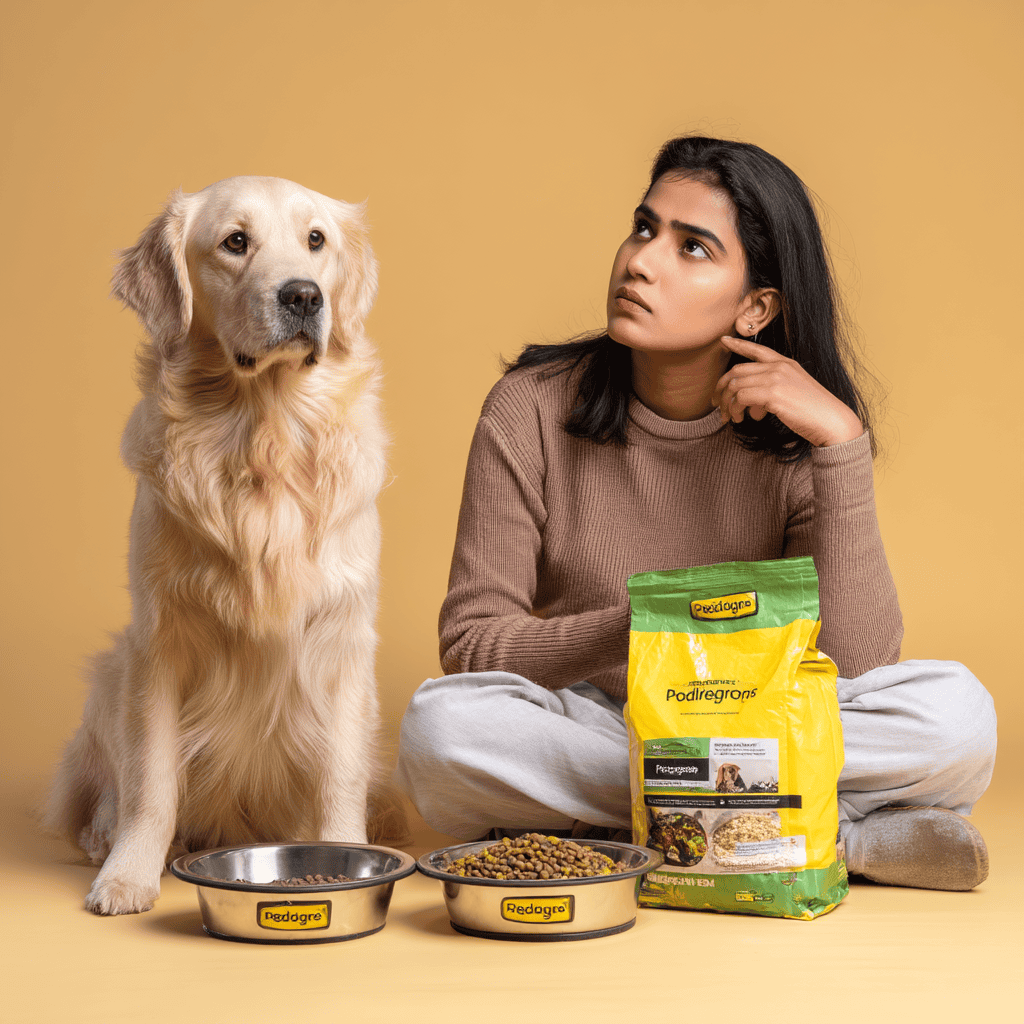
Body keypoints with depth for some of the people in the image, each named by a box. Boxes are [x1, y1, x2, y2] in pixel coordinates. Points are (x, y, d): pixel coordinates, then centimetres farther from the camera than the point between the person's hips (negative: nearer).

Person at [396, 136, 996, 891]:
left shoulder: (794, 436, -9)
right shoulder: (532, 410, -9)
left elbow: (854, 664, -19)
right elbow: (471, 648, -8)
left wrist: (843, 443, -24)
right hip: (585, 729, 1)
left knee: (957, 711, -24)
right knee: (439, 726, -32)